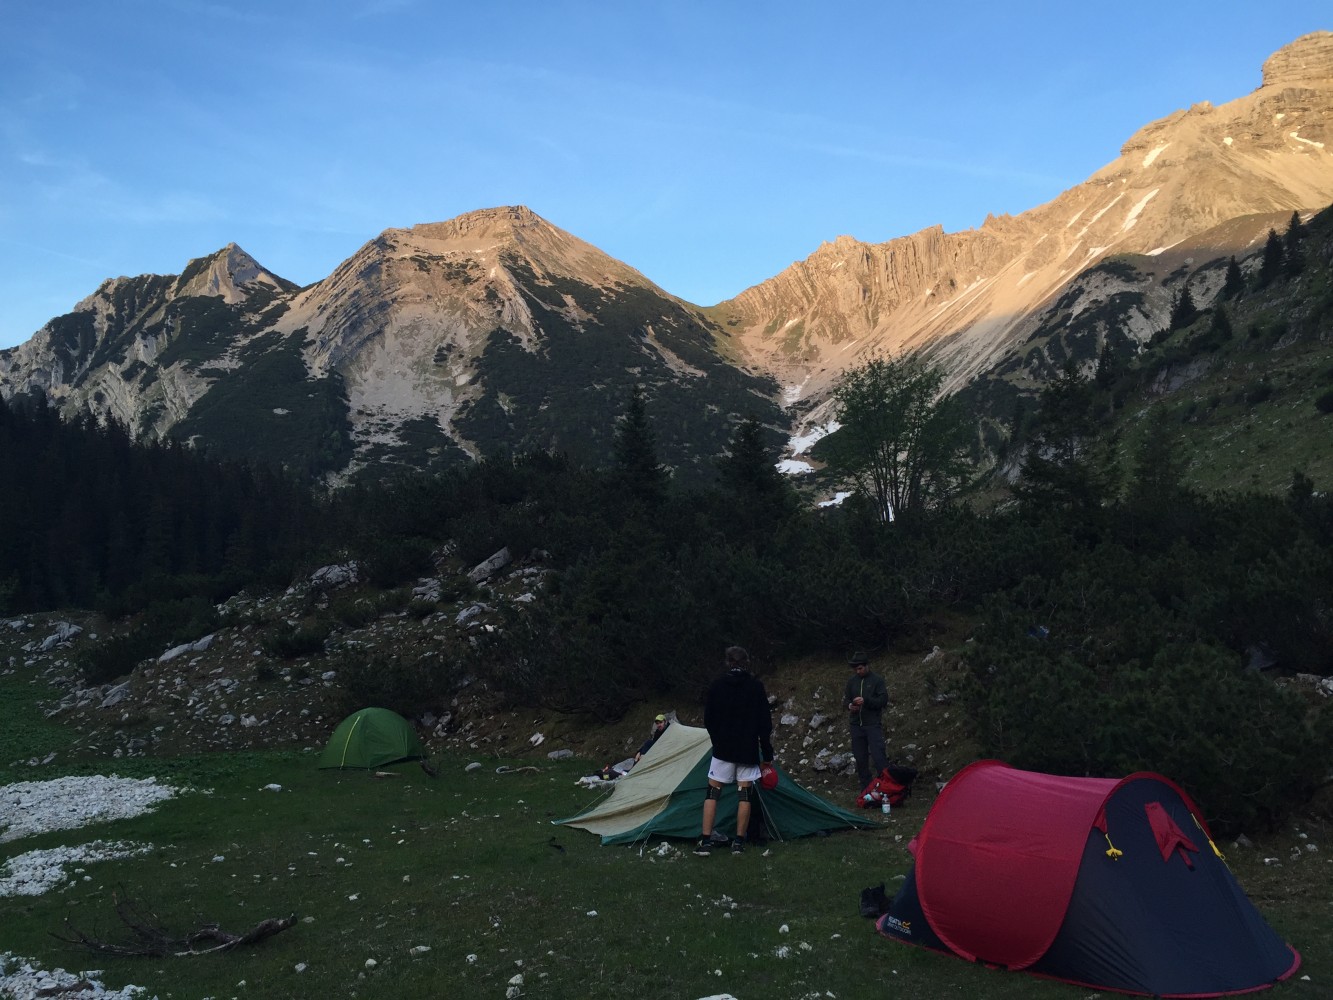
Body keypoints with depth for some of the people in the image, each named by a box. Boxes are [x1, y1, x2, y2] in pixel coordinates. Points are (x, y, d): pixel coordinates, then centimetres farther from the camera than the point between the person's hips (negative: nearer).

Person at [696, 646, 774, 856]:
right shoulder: (756, 685, -5)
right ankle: (739, 842, 7)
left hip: (723, 748, 1)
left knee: (712, 793, 5)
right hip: (748, 750, 0)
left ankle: (706, 842, -1)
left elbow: (708, 719, 4)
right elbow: (765, 722, -5)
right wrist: (767, 754, 2)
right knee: (744, 795, 7)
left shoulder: (717, 685, -1)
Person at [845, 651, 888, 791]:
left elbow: (883, 700, -10)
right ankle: (865, 784, 20)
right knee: (860, 756, 8)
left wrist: (866, 701, -22)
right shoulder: (851, 681, 8)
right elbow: (847, 699, 17)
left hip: (873, 724, -5)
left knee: (878, 755, -12)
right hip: (856, 724, 5)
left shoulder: (877, 680, -5)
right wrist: (849, 705, -7)